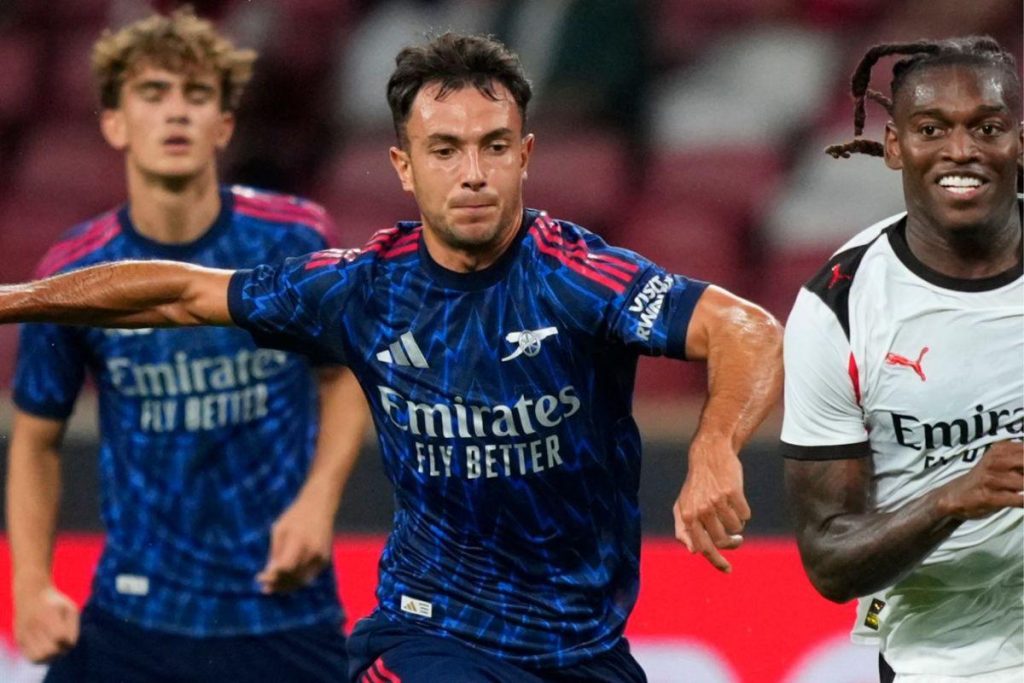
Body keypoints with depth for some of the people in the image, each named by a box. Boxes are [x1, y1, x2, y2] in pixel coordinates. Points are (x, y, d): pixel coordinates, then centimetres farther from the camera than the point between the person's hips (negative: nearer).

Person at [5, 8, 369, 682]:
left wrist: (318, 499, -7)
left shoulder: (295, 239, -8)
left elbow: (343, 375, 9)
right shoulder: (72, 275, -6)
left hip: (286, 609, 0)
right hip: (130, 619, 0)